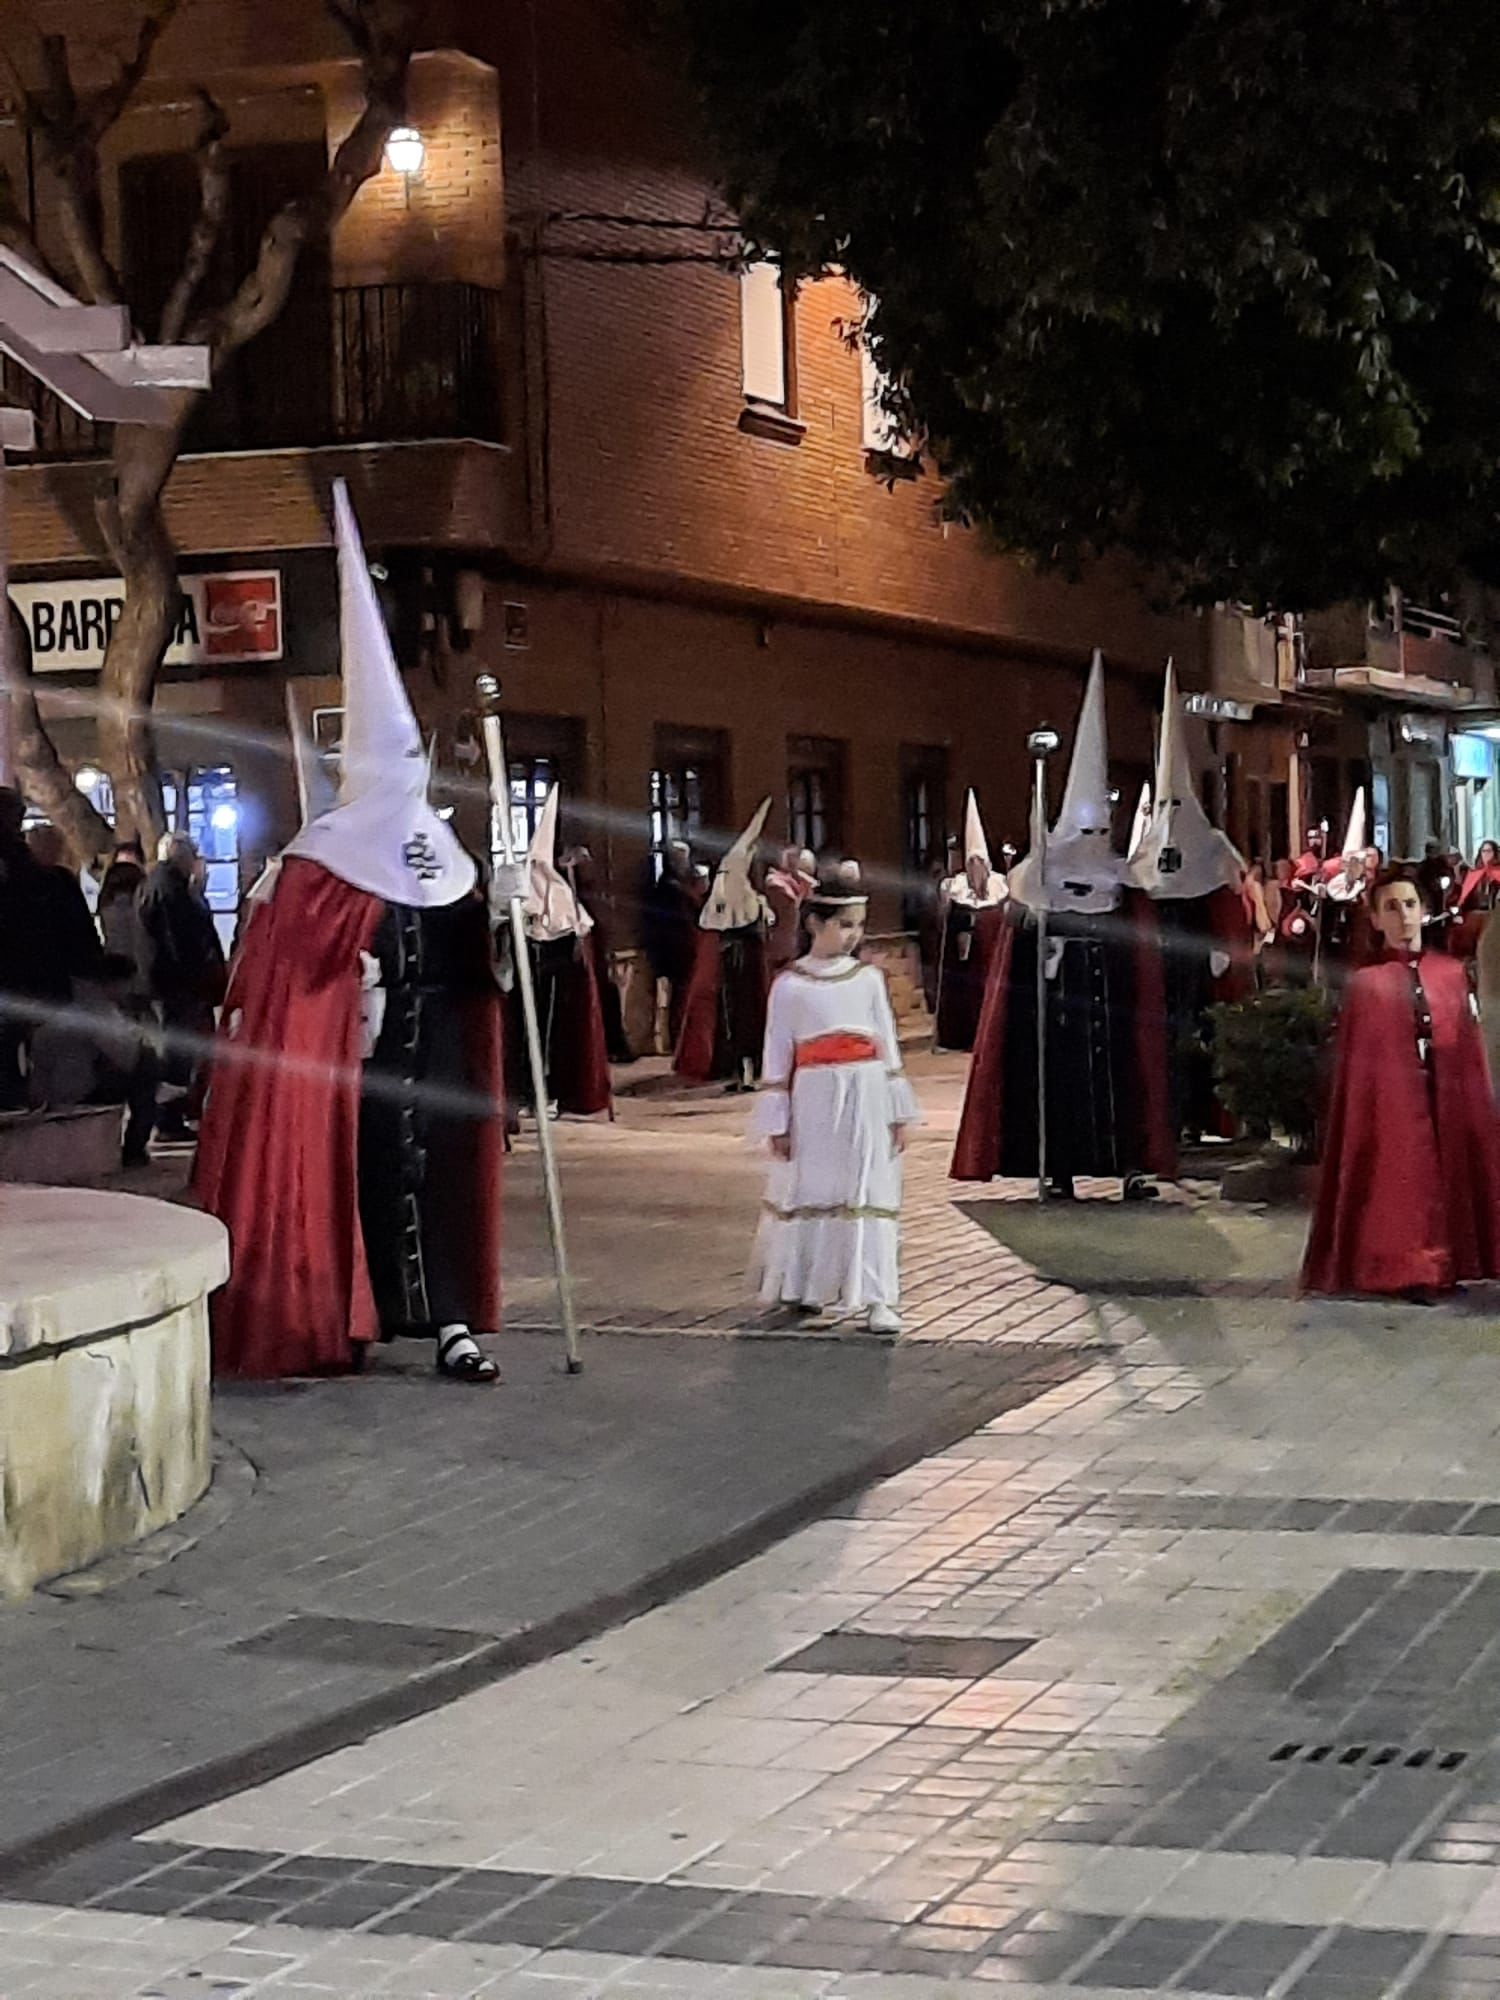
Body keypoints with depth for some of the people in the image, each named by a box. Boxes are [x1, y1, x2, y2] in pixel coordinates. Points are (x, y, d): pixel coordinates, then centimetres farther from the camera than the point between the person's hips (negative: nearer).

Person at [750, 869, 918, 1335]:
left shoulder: (868, 978, 7)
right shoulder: (789, 986, 0)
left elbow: (888, 1047, 9)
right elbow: (777, 1058, 1)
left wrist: (899, 1112, 7)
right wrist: (776, 1122, -1)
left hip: (866, 1101, 1)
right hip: (814, 1100, -1)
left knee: (869, 1194, -1)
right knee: (809, 1192, 6)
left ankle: (877, 1298, -1)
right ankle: (801, 1290, 21)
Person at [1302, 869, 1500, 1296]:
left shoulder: (1451, 974, 8)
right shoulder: (1366, 983, -1)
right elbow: (1356, 1067, -2)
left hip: (1446, 1104, 4)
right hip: (1391, 1105, -4)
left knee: (1446, 1178, 6)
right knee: (1397, 1186, -3)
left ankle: (1442, 1267, 15)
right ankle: (1400, 1269, 2)